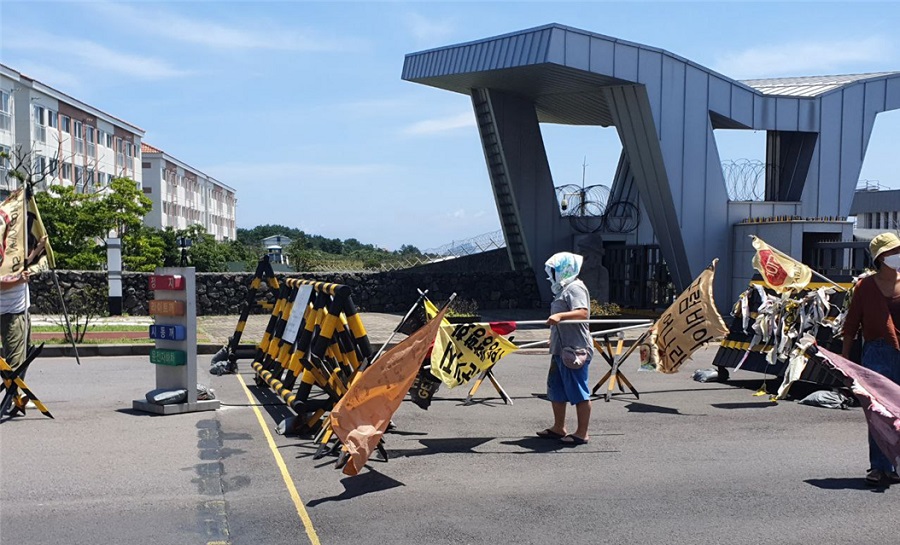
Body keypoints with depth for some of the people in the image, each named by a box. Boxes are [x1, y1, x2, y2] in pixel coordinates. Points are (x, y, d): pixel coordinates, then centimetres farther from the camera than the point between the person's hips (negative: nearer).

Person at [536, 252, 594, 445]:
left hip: (574, 349, -11)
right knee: (556, 389, 15)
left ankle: (582, 433, 3)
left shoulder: (575, 288, -11)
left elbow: (583, 313, -27)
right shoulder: (564, 289, 20)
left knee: (578, 392, -4)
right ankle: (559, 428, 25)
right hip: (561, 349, 11)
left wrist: (560, 316, -38)